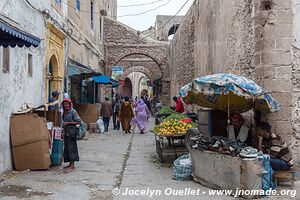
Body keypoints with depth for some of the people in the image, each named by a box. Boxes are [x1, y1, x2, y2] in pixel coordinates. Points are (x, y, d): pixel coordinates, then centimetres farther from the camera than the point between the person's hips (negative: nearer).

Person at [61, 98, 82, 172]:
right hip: (66, 132, 8)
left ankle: (72, 166, -7)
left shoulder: (73, 111, -11)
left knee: (71, 147, -9)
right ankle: (70, 164, 19)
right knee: (66, 148, 10)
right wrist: (63, 124, 8)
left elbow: (78, 121, -16)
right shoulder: (64, 112, 12)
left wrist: (68, 123, -17)